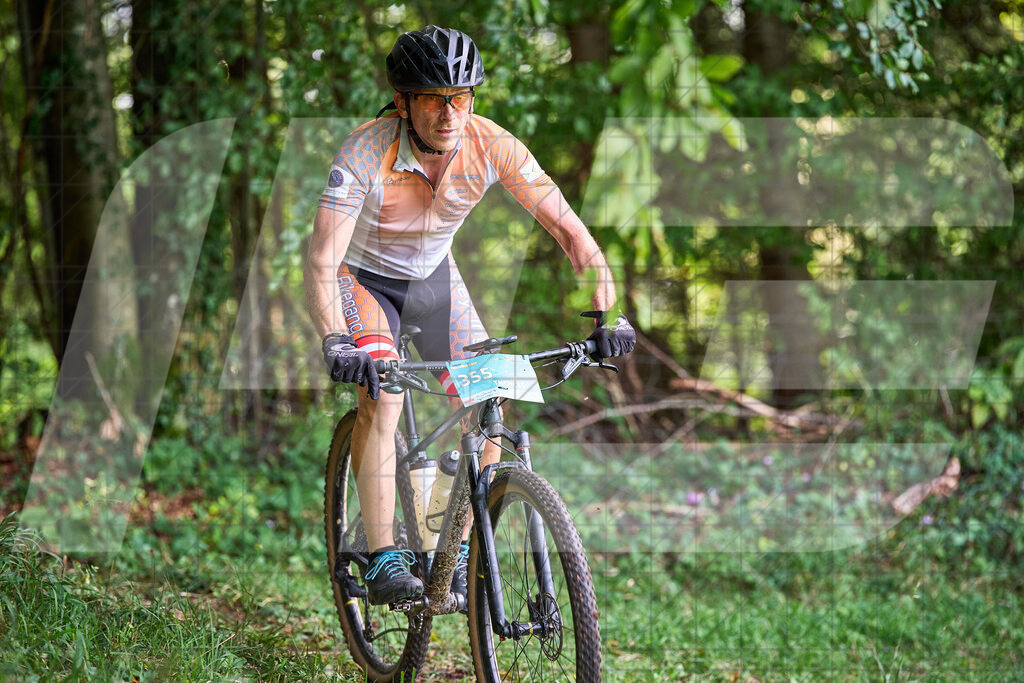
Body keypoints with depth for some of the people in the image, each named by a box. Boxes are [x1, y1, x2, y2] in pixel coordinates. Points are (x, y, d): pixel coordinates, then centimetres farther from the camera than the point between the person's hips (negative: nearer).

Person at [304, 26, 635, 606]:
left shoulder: (491, 145, -25)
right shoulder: (367, 152, -34)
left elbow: (569, 227, -24)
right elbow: (322, 261, -40)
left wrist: (608, 314, -36)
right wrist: (335, 343, -55)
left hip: (434, 276, 4)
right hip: (364, 277, -4)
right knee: (383, 396, -27)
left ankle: (461, 550, 6)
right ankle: (384, 562, -23)